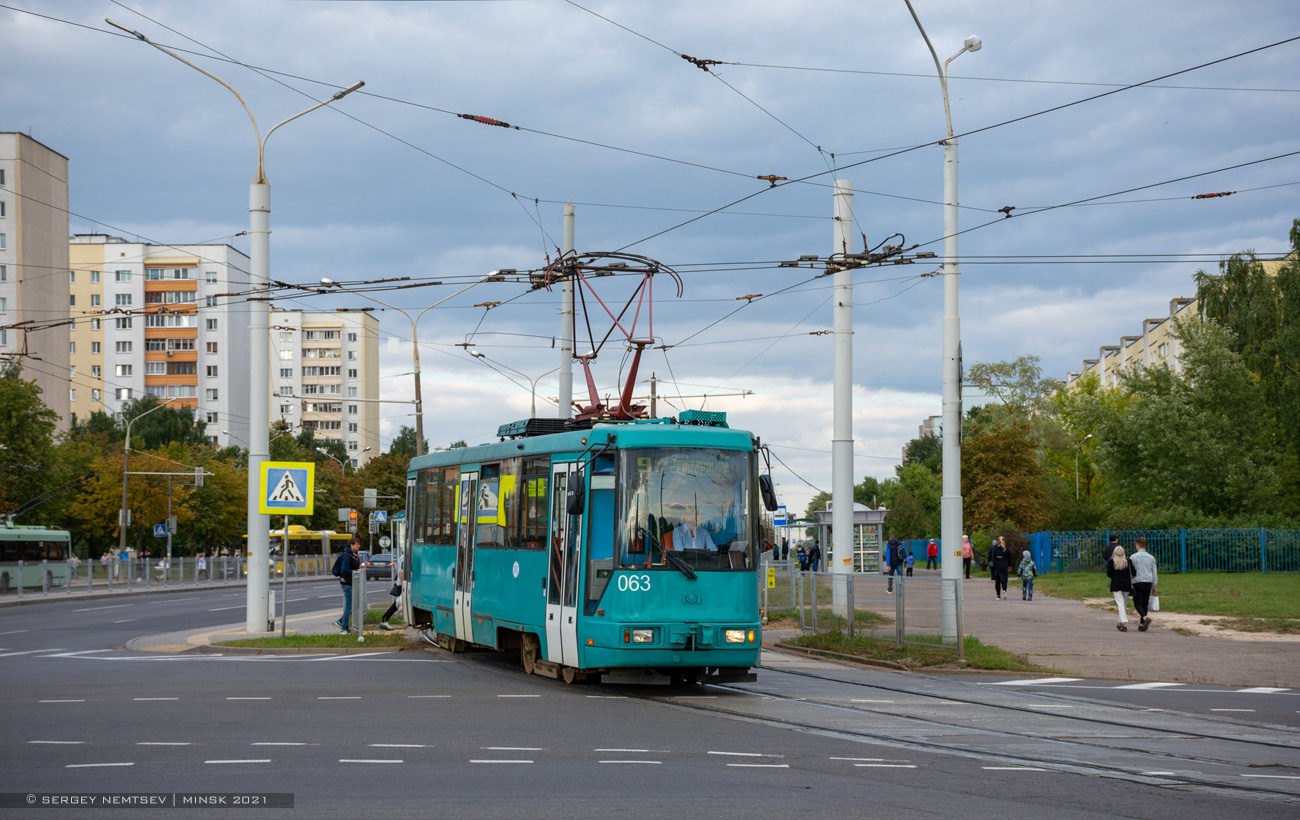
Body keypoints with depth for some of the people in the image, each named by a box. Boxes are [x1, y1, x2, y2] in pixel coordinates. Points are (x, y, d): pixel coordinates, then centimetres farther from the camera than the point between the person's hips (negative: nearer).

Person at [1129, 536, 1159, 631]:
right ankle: (1141, 625, 9)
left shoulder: (1134, 557, -5)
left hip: (1138, 583, -4)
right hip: (1148, 583, 4)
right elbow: (1154, 573, 10)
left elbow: (1131, 572, -5)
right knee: (1145, 604, 9)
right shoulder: (1151, 557, 8)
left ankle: (1146, 617, -27)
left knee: (1138, 604, -2)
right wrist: (1154, 586, 17)